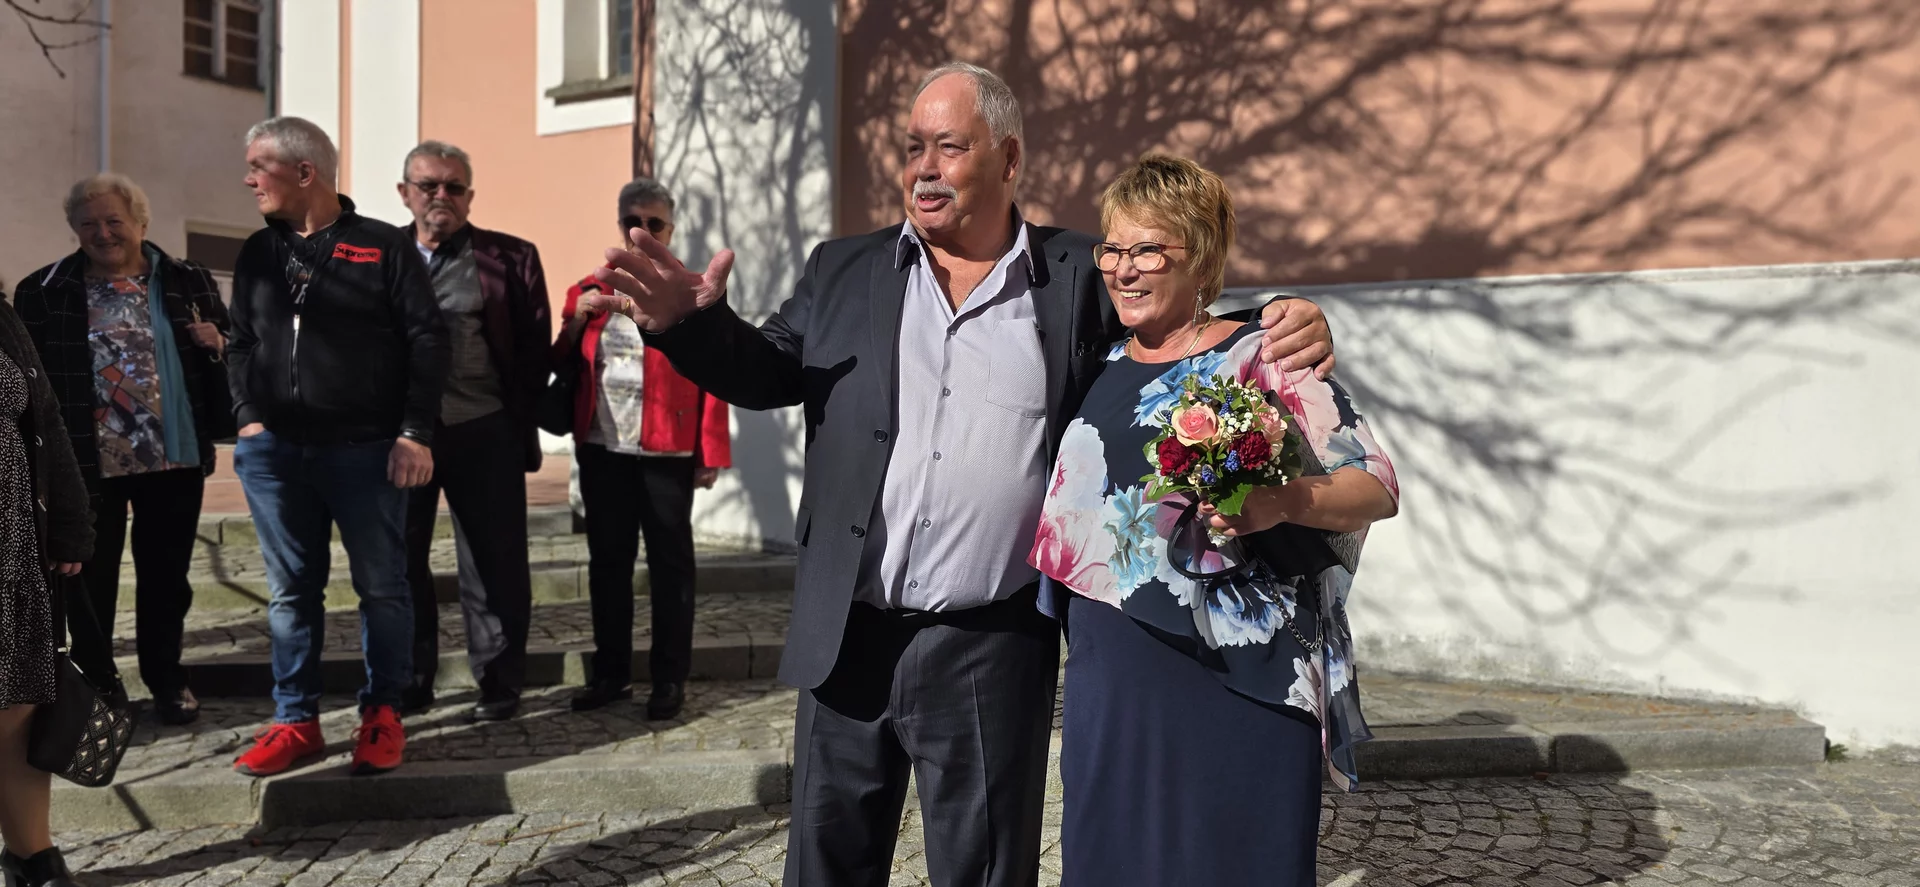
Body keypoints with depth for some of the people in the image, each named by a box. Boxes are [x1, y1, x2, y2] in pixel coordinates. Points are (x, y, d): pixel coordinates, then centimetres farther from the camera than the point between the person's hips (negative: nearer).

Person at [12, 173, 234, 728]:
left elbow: (230, 351, 13)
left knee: (166, 576, 12)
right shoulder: (43, 291, 0)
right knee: (88, 579, 7)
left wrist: (218, 344, -11)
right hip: (84, 461, -1)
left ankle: (166, 680, 26)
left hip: (173, 456, 1)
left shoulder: (188, 282, 4)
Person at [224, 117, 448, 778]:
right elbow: (240, 345, 19)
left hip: (366, 451, -4)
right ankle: (296, 721, 18)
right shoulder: (258, 255, 14)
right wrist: (249, 416, 3)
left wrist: (415, 432, -10)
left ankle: (382, 714, 15)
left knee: (381, 585, 3)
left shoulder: (385, 248, -1)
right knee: (291, 589, 9)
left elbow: (427, 339, -4)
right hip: (275, 450, 5)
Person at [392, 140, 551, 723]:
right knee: (398, 561, 10)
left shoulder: (511, 259, 3)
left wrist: (519, 420, -4)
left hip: (484, 434, -2)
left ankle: (499, 684, 16)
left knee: (493, 565, 4)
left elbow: (535, 346, 1)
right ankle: (408, 684, 23)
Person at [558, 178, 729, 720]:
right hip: (602, 450, 4)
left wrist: (711, 454, -7)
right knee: (607, 561, 11)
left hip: (666, 452, -4)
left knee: (669, 563, 4)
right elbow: (563, 366, 16)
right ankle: (611, 672, 22)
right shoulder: (590, 292, 12)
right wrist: (576, 320, -3)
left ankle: (670, 679, 13)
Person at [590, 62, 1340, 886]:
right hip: (848, 640, 2)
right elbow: (766, 374, 9)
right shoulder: (843, 270, 7)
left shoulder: (1079, 277, 1)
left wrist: (1279, 335, -15)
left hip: (994, 649, -2)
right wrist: (689, 321, -11)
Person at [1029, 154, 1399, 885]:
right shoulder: (1104, 368, 11)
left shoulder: (1260, 359, -6)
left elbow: (1378, 487, -10)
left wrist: (1282, 503, -28)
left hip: (1233, 690, -5)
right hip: (1110, 684, 5)